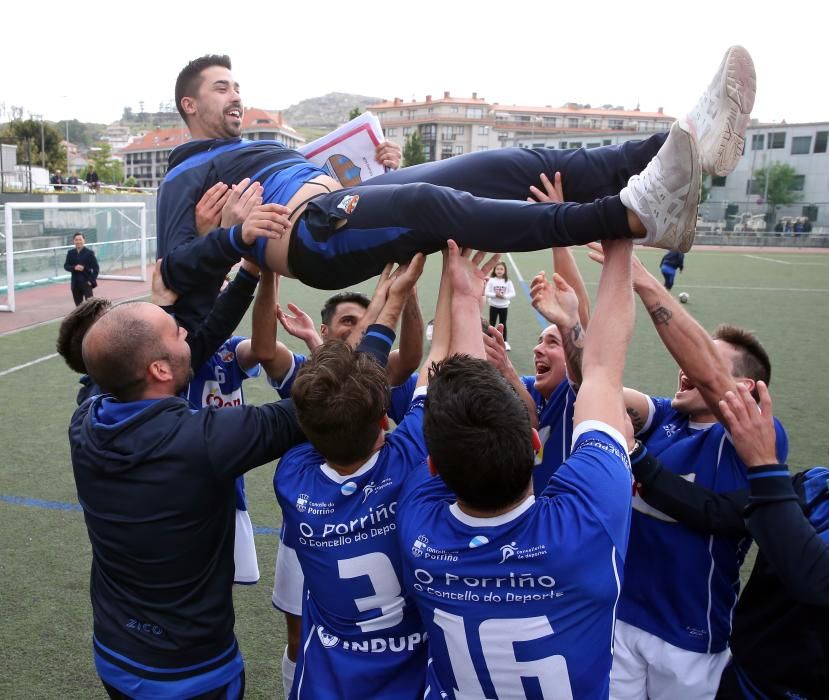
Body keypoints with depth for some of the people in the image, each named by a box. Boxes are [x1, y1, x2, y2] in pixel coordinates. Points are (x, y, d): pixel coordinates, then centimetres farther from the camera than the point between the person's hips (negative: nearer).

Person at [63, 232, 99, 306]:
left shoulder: (89, 253, -4)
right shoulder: (70, 253, 6)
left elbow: (95, 267, -4)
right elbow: (66, 266, 7)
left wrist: (92, 280, -13)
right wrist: (74, 268, -13)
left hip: (86, 282, -4)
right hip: (75, 283, 4)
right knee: (78, 305, 10)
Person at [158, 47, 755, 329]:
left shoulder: (261, 147, 36)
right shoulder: (186, 176, 13)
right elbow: (175, 265, -1)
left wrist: (381, 173, 15)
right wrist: (237, 236, -20)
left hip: (348, 206, 8)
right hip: (312, 234, -8)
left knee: (504, 165, -12)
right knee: (430, 202, -38)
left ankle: (678, 144, -25)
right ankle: (633, 213, -53)